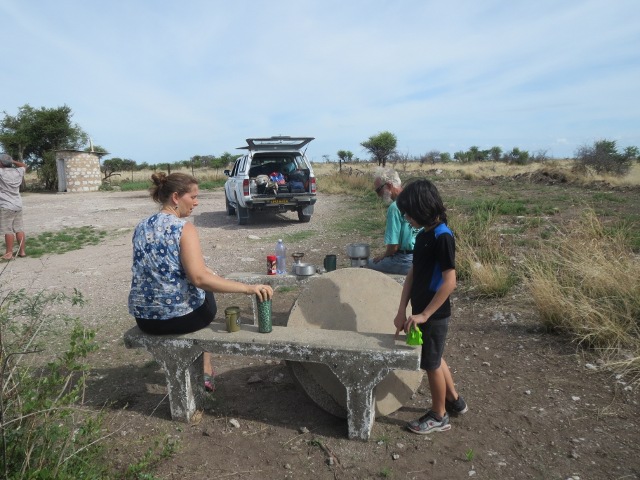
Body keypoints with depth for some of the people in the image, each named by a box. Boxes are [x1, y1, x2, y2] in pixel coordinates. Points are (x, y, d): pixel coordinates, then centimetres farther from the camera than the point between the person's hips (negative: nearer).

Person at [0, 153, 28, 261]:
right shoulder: (18, 172, 3)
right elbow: (24, 166, 24)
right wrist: (13, 161, 14)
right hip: (18, 205, 6)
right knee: (19, 228, 8)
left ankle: (9, 253, 1)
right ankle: (22, 251, 12)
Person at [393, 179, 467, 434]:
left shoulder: (442, 237, -21)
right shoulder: (423, 235, 6)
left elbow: (449, 282, -24)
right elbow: (412, 274, 5)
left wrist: (424, 314, -22)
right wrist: (402, 310, 0)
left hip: (434, 314, -9)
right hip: (422, 311, 9)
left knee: (431, 363, 7)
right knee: (434, 358, 23)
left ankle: (439, 416, 28)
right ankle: (454, 400, 43)